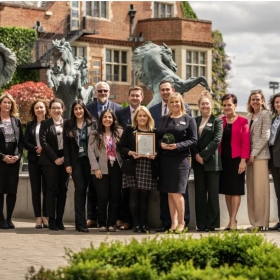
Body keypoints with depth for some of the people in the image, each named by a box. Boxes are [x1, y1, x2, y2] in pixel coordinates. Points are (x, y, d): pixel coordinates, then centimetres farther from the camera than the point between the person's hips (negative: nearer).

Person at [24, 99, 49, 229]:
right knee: (35, 190, 2)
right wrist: (36, 149, -13)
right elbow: (25, 143, 3)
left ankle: (46, 217, 5)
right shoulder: (30, 125, 10)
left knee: (46, 189, 0)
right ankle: (38, 218, 4)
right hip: (34, 160, 3)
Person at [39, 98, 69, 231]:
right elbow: (43, 142, -4)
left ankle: (59, 220, 6)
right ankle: (51, 220, -3)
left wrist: (65, 157, -7)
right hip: (50, 161, -2)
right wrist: (55, 158, -11)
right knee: (52, 189, -5)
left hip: (65, 160, 3)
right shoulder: (45, 124, 4)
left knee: (63, 190, 2)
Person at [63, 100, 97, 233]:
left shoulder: (92, 123, 4)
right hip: (75, 160, -1)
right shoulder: (68, 124, 5)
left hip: (88, 160, 1)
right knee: (79, 188, -9)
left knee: (83, 189, 4)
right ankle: (81, 223, -11)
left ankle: (79, 221, 14)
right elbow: (66, 145, 3)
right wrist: (67, 163, -4)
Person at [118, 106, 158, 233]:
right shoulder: (129, 130, 8)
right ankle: (136, 224, 0)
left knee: (144, 195, 2)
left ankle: (143, 223, 8)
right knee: (134, 194, -4)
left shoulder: (154, 132, 12)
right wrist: (131, 153, -14)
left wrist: (155, 154, -9)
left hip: (148, 168, 1)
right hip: (133, 167, -1)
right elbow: (121, 147, 3)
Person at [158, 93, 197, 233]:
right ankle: (173, 223, 10)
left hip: (181, 159, -4)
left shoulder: (189, 120, 1)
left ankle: (181, 222, 5)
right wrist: (161, 143, -8)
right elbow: (159, 136, 15)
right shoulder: (164, 119, 14)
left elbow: (193, 140, -4)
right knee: (170, 193, 5)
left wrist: (178, 146, -17)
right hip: (165, 158, 4)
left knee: (177, 192, -8)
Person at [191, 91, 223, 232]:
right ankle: (201, 224, 8)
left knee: (213, 193, -2)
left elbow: (216, 140, -9)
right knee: (200, 193, 4)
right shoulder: (194, 121, 13)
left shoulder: (217, 121, 1)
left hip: (212, 161, -4)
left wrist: (203, 155, -14)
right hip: (198, 162, 4)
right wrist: (196, 155, -8)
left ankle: (211, 224, 2)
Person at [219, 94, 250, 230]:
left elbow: (245, 142, -7)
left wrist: (243, 160, -13)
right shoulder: (220, 121, 7)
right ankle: (231, 220, 14)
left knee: (236, 189, -2)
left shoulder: (242, 121, -4)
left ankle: (233, 220, -2)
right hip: (223, 159, 4)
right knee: (226, 190, 7)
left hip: (236, 159, -4)